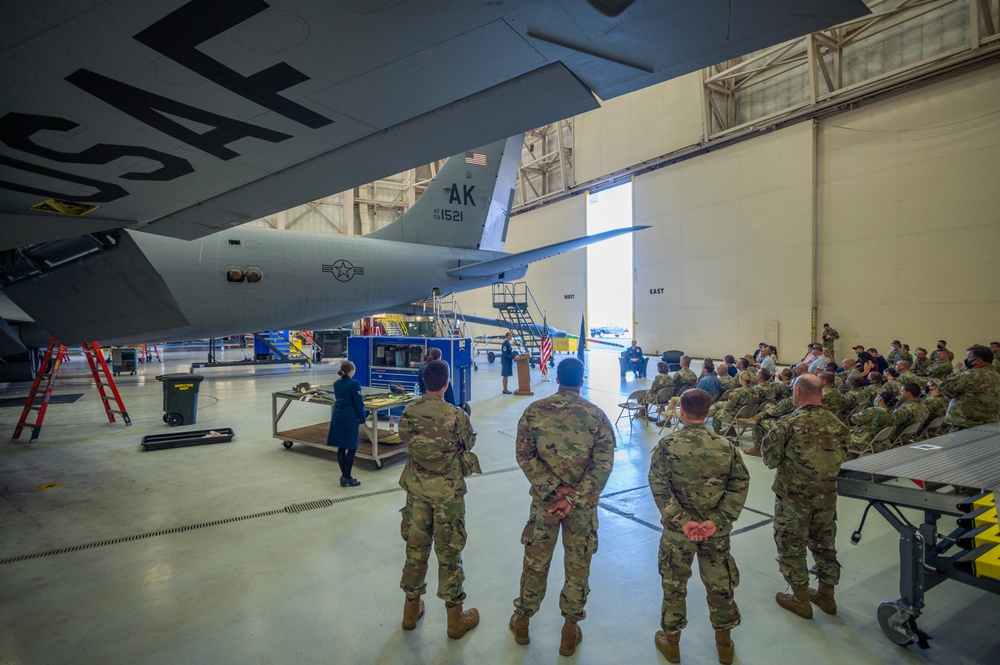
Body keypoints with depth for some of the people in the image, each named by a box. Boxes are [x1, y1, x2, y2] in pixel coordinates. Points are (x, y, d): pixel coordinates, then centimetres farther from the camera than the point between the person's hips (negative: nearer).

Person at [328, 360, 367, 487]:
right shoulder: (354, 384, -13)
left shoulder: (336, 383, 9)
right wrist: (362, 418, 1)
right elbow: (359, 403, -12)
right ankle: (347, 478, 5)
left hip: (337, 418, 7)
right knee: (352, 448, 3)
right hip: (350, 419, -7)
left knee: (341, 448, 11)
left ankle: (344, 476, 19)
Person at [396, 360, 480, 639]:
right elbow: (469, 444, -5)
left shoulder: (408, 411, -8)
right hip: (447, 490, -4)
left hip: (416, 487, 4)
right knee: (449, 551, 9)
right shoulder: (455, 415, -21)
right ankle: (455, 618, 25)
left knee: (416, 545, 18)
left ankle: (411, 609, 35)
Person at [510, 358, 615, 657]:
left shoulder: (534, 410, -9)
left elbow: (524, 456, -12)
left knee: (535, 561, 18)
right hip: (583, 503, -1)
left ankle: (522, 621, 36)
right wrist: (573, 499, -15)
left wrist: (553, 490, -13)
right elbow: (603, 465, -14)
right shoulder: (597, 415, -10)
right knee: (578, 565, 16)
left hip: (543, 499, 1)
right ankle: (570, 632, 32)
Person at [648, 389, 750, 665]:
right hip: (716, 530, 2)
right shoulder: (726, 447, -5)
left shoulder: (667, 444, -13)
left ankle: (671, 641, 33)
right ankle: (724, 643, 38)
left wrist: (682, 521, -17)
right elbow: (740, 486, -9)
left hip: (678, 529, -2)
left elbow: (658, 486, -19)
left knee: (674, 584, 15)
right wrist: (717, 521, -13)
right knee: (720, 583, 20)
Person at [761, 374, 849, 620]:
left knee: (791, 546, 11)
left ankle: (801, 599, 23)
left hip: (793, 496, -5)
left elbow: (770, 458, -14)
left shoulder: (789, 424, -21)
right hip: (827, 496, 6)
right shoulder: (837, 424, -5)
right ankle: (826, 595, 37)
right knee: (824, 543, 21)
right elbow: (843, 456, 8)